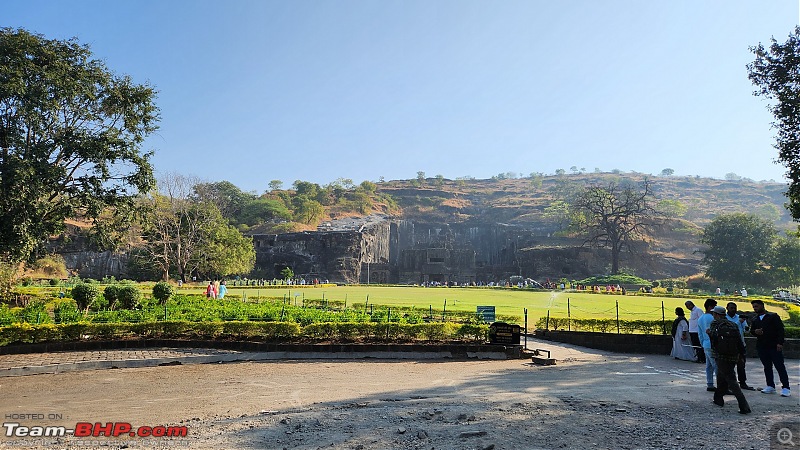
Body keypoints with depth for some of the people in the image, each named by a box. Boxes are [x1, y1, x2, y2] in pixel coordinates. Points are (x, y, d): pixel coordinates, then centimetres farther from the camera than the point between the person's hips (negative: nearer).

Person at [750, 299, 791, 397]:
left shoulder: (773, 316, -2)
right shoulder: (755, 320, 16)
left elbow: (780, 329, -8)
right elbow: (751, 330, 20)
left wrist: (780, 343, -16)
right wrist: (755, 331, -4)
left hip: (774, 346, -6)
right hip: (761, 347, 6)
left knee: (780, 366, -4)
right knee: (767, 367, 9)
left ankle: (785, 388, -3)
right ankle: (770, 386, 15)